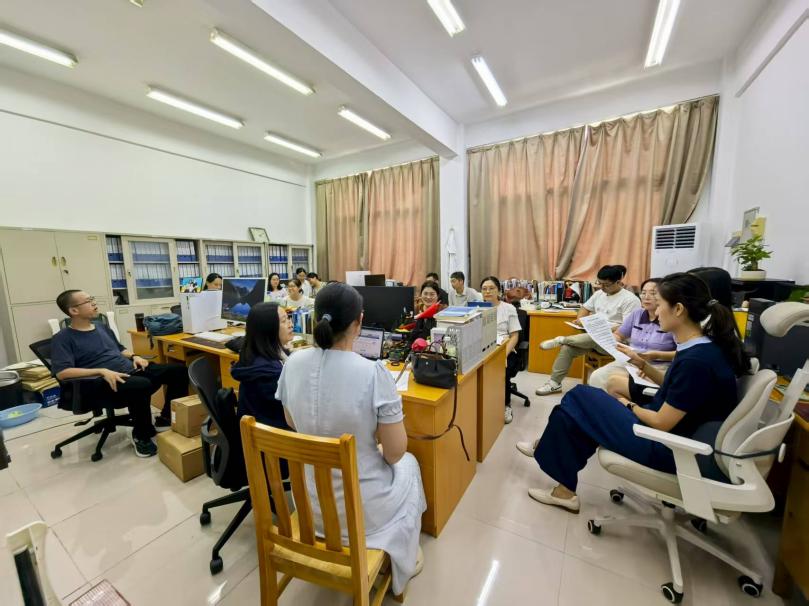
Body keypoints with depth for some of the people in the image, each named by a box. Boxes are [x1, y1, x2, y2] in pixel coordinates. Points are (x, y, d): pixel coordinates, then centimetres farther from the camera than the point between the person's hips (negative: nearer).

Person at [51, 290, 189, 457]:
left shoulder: (102, 327, 20)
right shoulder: (63, 338, -1)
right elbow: (62, 372, -14)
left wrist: (134, 356, 8)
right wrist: (102, 371, -25)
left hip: (131, 370, 8)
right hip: (102, 381, -7)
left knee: (178, 370, -8)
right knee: (142, 385, -39)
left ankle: (166, 419, 3)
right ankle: (141, 435, -13)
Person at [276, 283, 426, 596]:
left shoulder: (293, 363, -14)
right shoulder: (374, 373, -30)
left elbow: (292, 423, 4)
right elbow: (395, 453, -19)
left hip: (310, 501, 5)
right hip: (361, 508, -4)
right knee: (408, 464, 29)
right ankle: (405, 560, 49)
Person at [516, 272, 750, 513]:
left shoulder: (696, 361, -28)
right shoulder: (700, 348, 1)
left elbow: (661, 424, -22)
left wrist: (630, 406, -5)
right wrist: (643, 364, 7)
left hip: (667, 448, -8)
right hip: (668, 429, 8)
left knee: (576, 403, -5)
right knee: (582, 398, 6)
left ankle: (549, 447, 18)